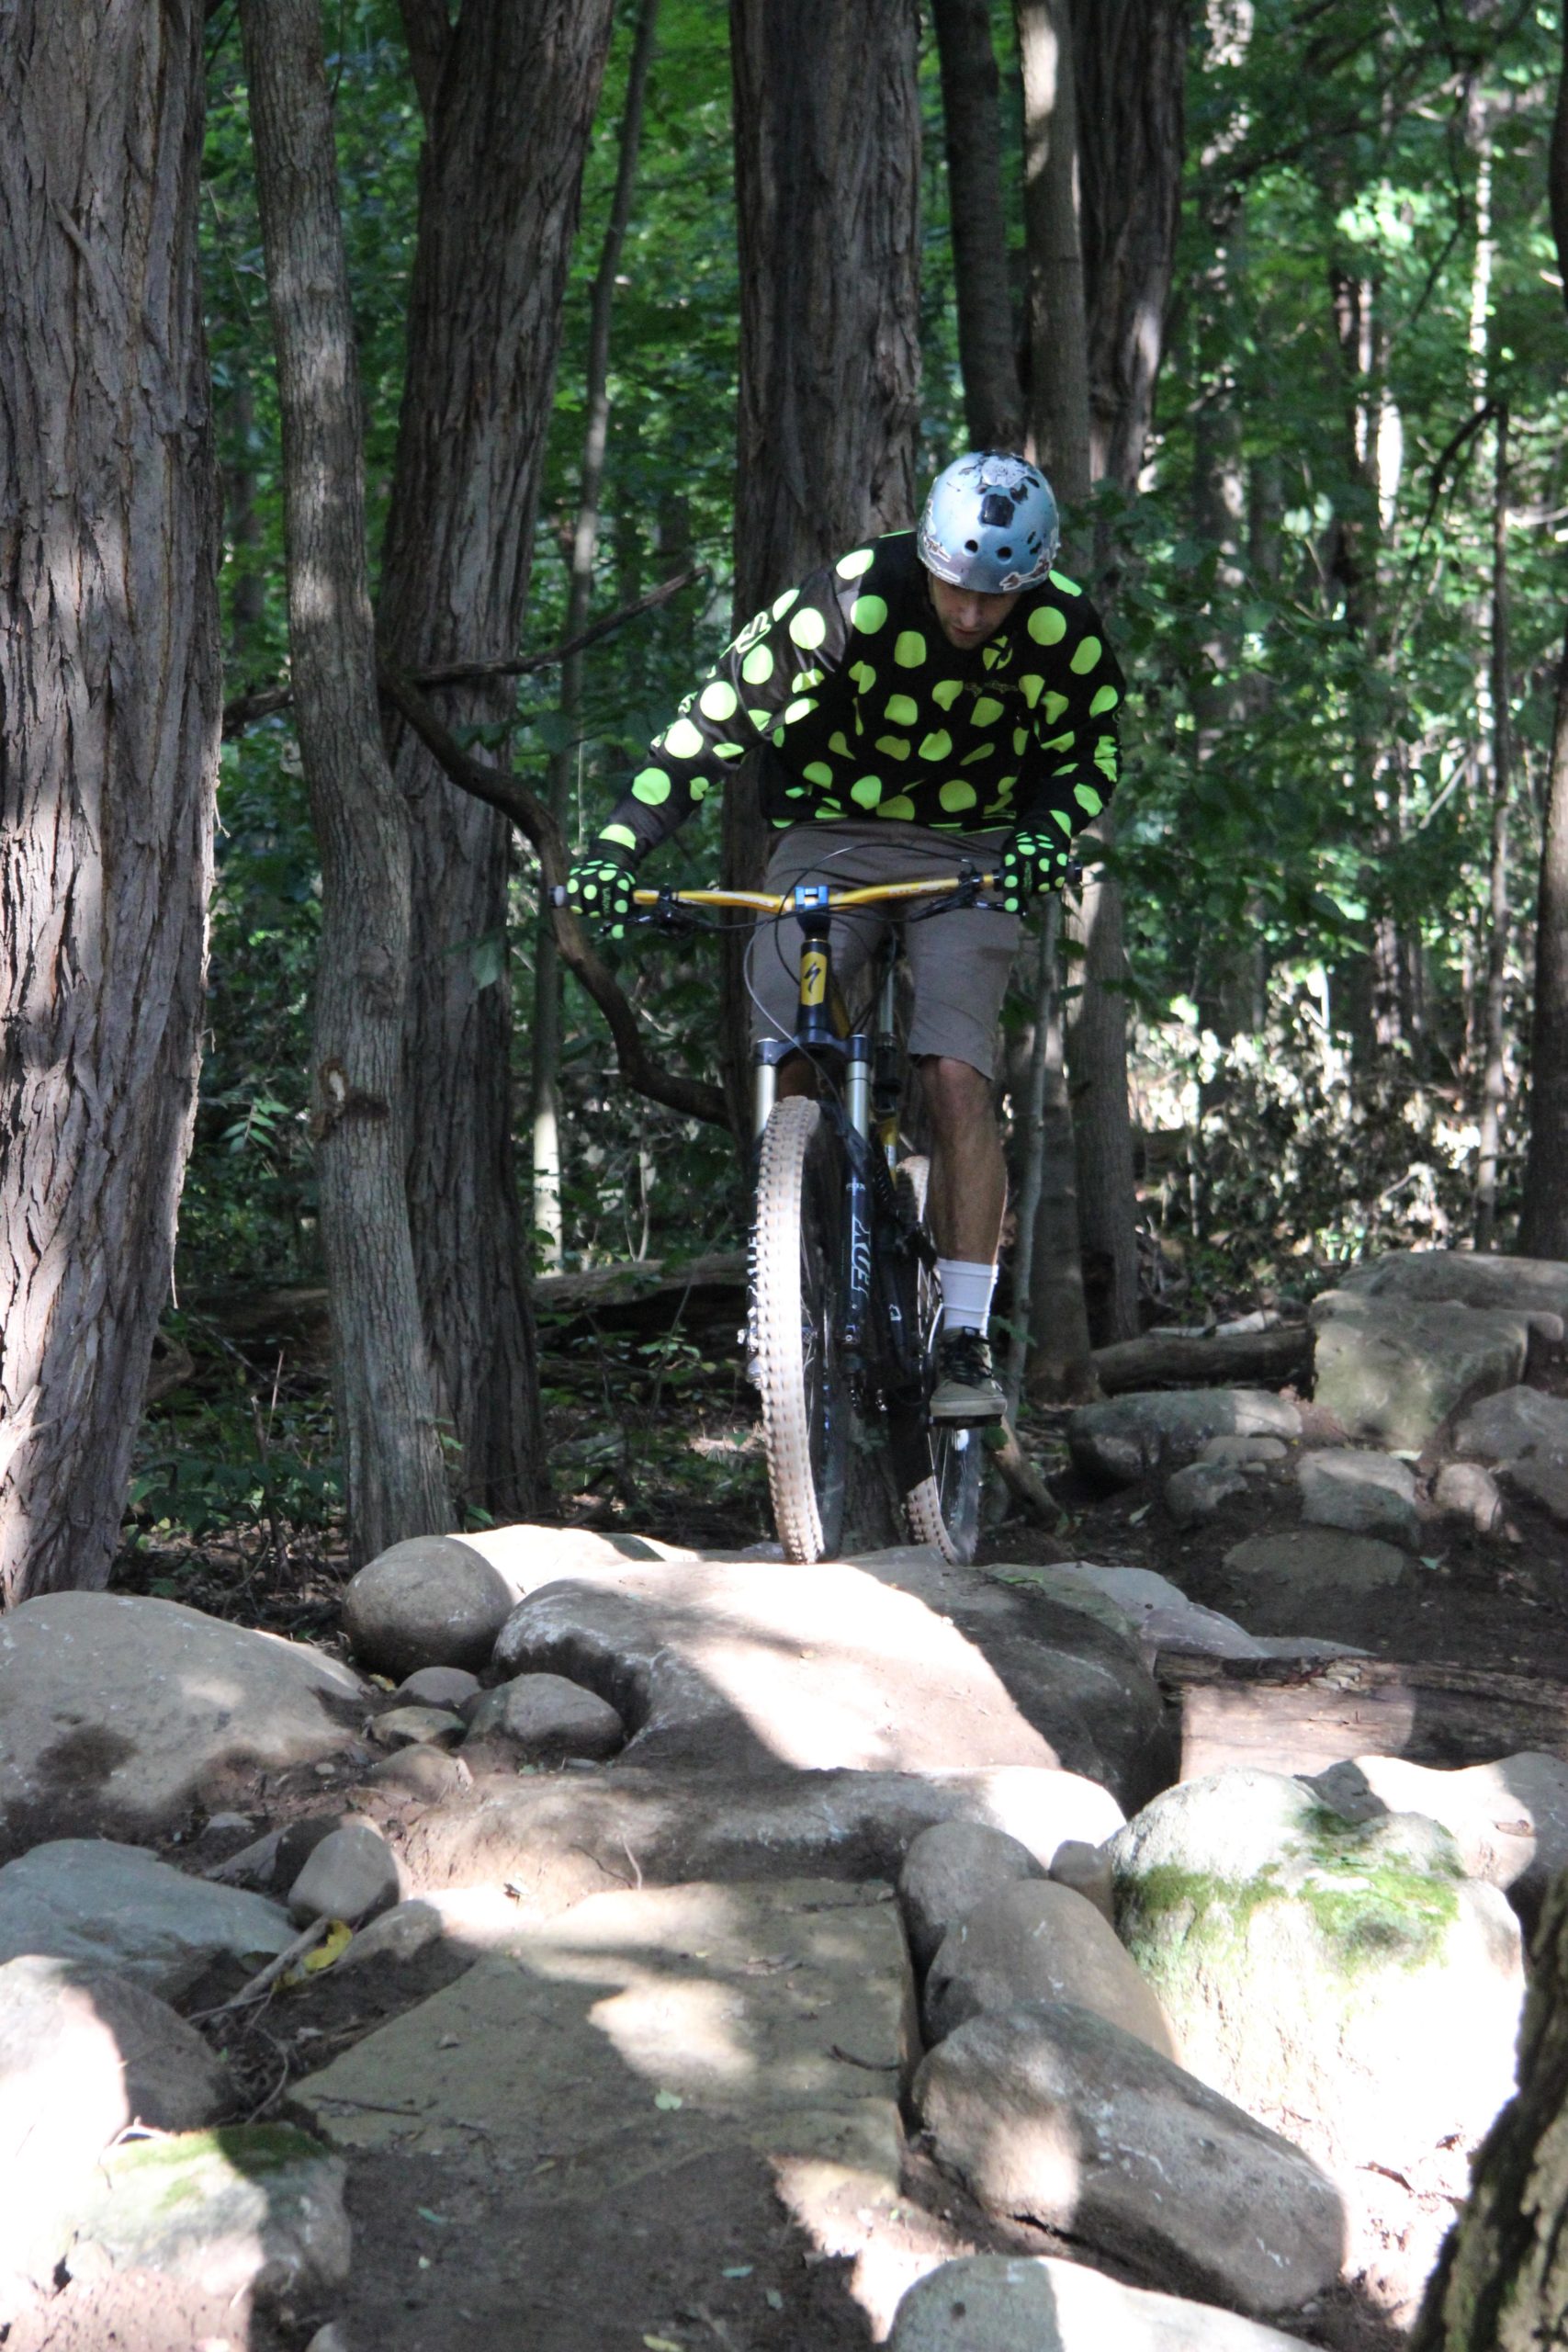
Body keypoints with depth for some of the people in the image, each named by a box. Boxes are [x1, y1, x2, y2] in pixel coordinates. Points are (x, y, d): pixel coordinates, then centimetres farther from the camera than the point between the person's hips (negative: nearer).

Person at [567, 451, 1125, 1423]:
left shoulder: (1061, 628, -17)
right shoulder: (845, 603, -23)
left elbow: (1091, 749, -1)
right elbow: (714, 720, -21)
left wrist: (1046, 834, -23)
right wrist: (618, 846, -30)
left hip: (970, 856, 0)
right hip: (832, 838, 0)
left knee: (957, 1078, -17)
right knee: (786, 1067, -15)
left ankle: (967, 1342, -14)